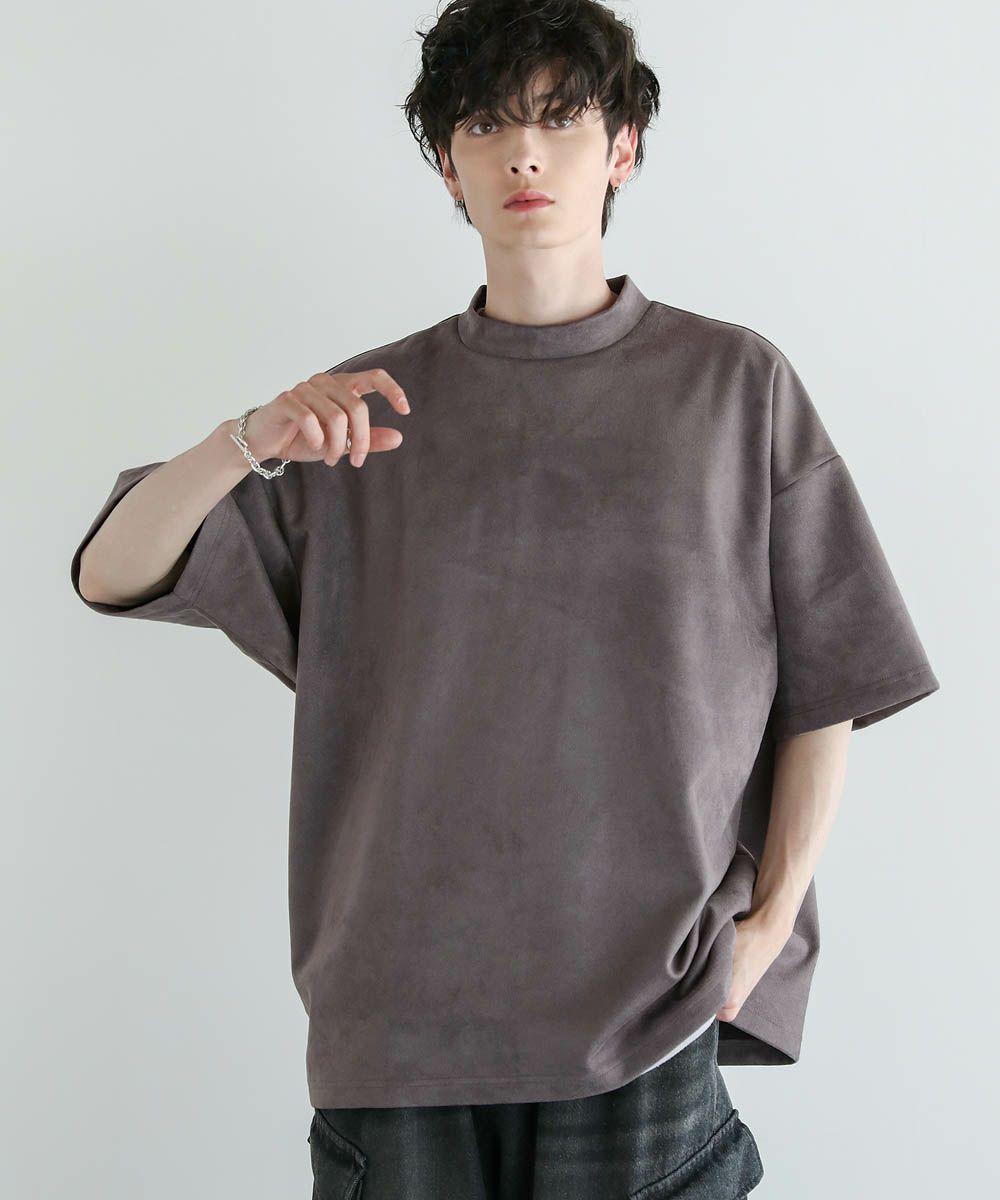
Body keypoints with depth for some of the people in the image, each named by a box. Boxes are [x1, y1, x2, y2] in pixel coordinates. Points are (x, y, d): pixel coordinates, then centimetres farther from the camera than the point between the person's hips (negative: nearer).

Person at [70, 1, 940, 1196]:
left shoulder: (735, 385, 2)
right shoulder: (373, 406, 6)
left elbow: (822, 689, 4)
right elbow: (110, 575, 2)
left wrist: (772, 921, -5)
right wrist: (247, 443, -16)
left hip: (645, 1000, -1)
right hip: (400, 998, 2)